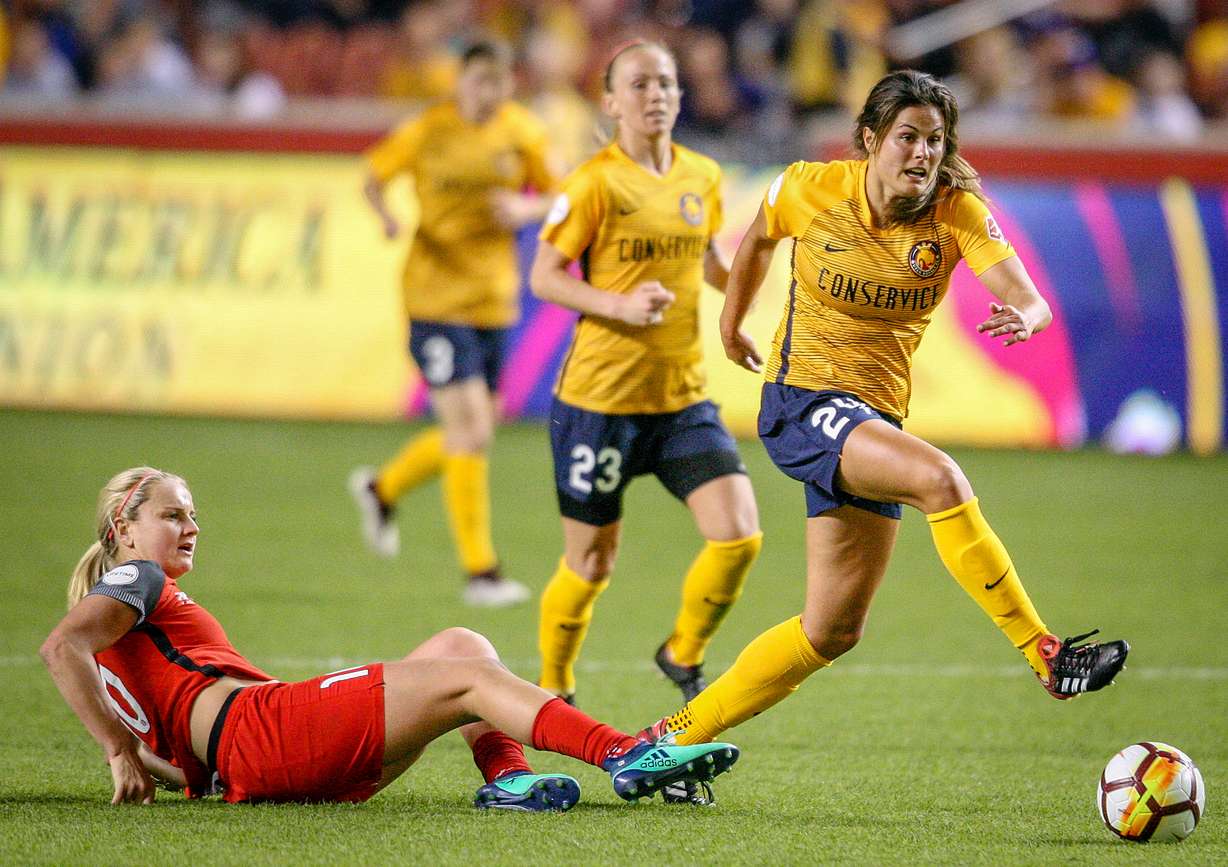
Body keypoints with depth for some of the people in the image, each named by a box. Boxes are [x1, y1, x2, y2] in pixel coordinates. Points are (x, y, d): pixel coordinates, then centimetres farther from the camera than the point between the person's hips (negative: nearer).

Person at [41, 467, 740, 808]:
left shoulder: (157, 610, 35)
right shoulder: (134, 581, 7)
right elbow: (61, 648, -13)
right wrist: (123, 753, -18)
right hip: (255, 728, -10)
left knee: (462, 646, 7)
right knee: (469, 680, -14)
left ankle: (509, 777, -21)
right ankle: (627, 757, -26)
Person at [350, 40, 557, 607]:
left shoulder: (524, 133, 1)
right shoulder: (427, 132, -6)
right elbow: (375, 175, 7)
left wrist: (528, 209, -13)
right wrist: (386, 216, -14)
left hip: (495, 299, 5)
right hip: (436, 298, -5)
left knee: (471, 434, 12)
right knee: (471, 433, -12)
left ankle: (382, 489, 40)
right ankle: (480, 572, -4)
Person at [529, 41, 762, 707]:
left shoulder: (702, 178, 7)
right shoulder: (595, 183, -10)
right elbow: (543, 277, -8)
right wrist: (620, 305, -23)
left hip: (683, 395, 5)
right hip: (600, 396, -4)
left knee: (739, 536, -11)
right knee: (591, 564, 6)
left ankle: (684, 654, 15)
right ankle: (553, 690, 30)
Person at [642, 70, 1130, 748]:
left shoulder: (958, 212, -7)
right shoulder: (809, 189, -9)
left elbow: (1032, 301, -21)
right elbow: (758, 238, 14)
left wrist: (1025, 317, -44)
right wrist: (731, 323, 24)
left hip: (876, 414, 4)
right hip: (801, 402, -4)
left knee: (833, 629, 7)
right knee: (939, 477, -31)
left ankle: (675, 736, 20)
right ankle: (1047, 658, -31)